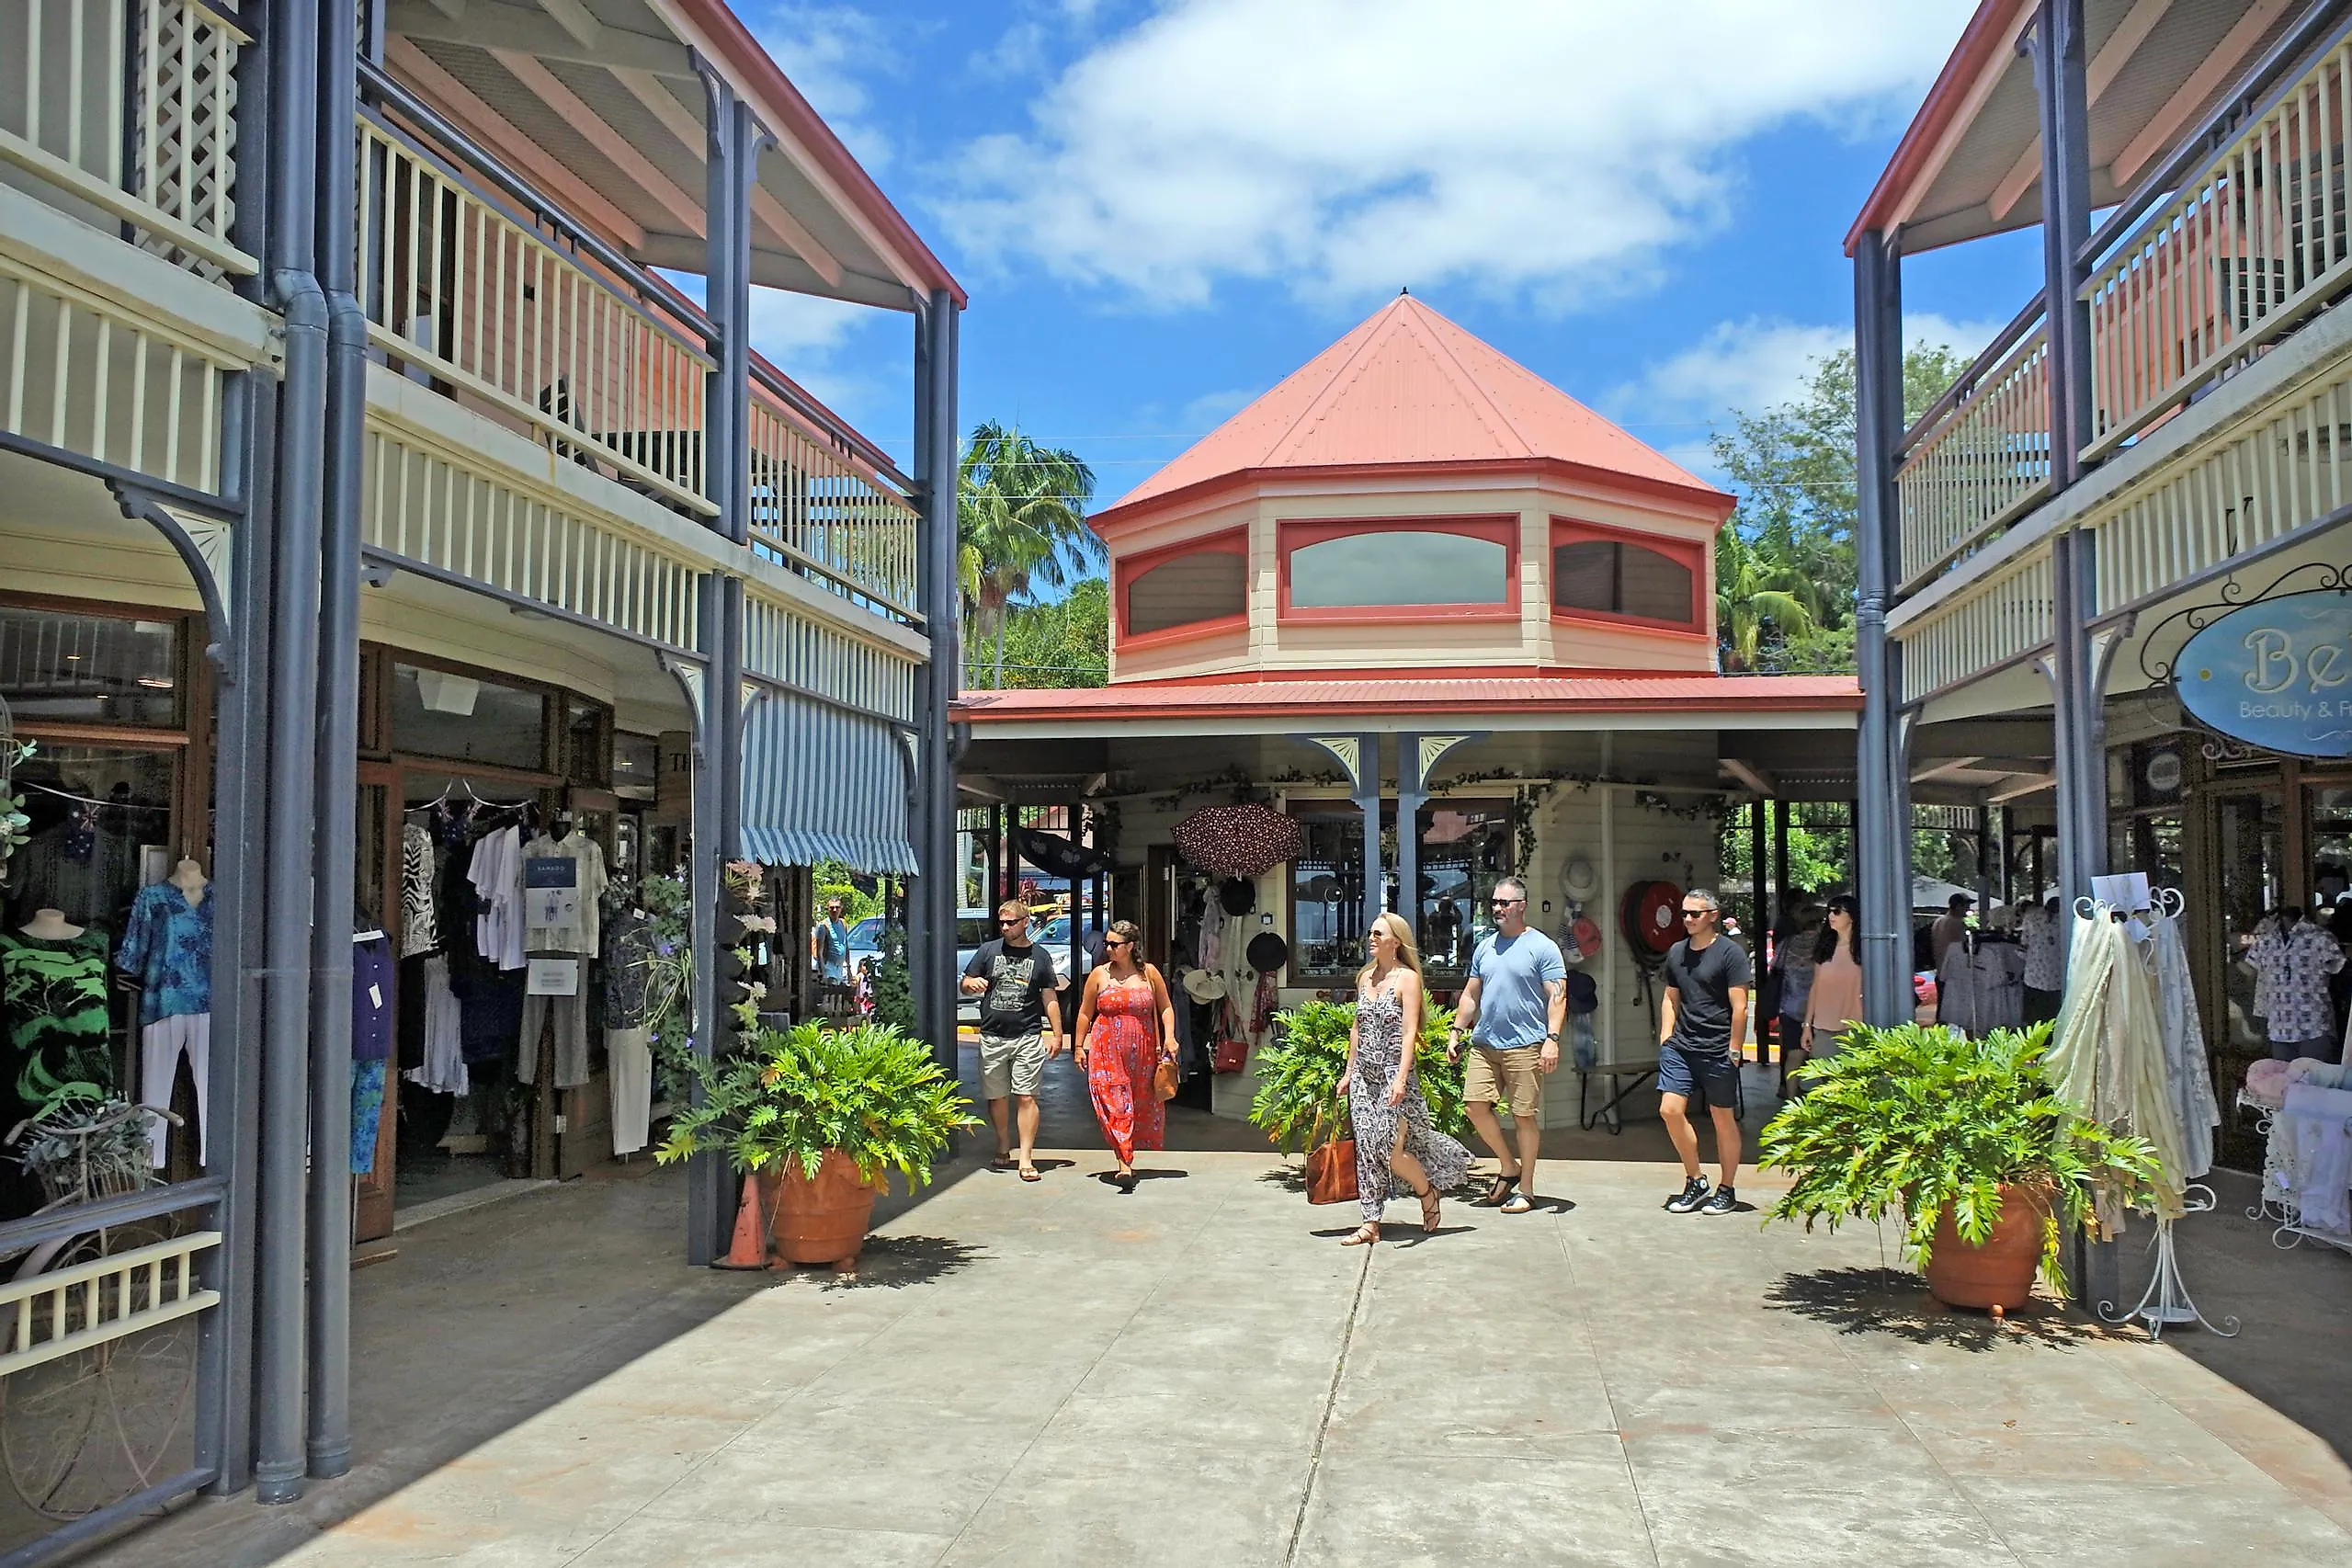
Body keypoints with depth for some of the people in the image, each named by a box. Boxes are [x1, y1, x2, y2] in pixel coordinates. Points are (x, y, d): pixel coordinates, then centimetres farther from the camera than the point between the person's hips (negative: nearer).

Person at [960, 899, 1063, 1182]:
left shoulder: (1040, 956, 8)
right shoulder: (988, 950, 9)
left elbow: (1050, 998, 11)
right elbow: (964, 985, 12)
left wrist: (1057, 1034, 5)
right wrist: (972, 983, -13)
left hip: (1028, 1037, -2)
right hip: (992, 1036, 2)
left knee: (1026, 1097, -8)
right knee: (996, 1097, 8)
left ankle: (1025, 1158, -6)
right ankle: (1003, 1148, 27)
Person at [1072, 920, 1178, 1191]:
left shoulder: (1149, 974, 4)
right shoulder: (1099, 975, 4)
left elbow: (1166, 1007, 11)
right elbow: (1085, 1013, 10)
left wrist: (1169, 1037, -2)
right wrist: (1079, 1046, 8)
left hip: (1142, 1051, 2)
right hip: (1107, 1051, -1)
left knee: (1143, 1105, 7)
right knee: (1115, 1106, -12)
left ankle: (1128, 1156, 26)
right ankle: (1125, 1165, -16)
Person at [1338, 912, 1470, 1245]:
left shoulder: (1407, 978, -7)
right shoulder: (1365, 977, 13)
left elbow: (1410, 1031, -14)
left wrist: (1401, 1077, -23)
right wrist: (1349, 1072, 17)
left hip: (1392, 1071, -6)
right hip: (1364, 1074, 6)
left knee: (1389, 1145, -10)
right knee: (1367, 1146, 2)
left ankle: (1428, 1193, 18)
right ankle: (1371, 1224, 5)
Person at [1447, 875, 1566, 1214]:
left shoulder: (1542, 947, -2)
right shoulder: (1485, 947, 16)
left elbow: (1557, 996, -7)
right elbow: (1471, 995, 21)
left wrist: (1552, 1039, -17)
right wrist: (1456, 1032, 14)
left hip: (1524, 1046, -5)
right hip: (1484, 1043, 6)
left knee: (1524, 1115, 0)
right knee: (1475, 1105, -3)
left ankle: (1525, 1189, 11)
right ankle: (1509, 1167, 18)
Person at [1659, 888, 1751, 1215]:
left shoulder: (1730, 952, -7)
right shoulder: (1677, 952, 11)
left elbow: (1739, 1007, -9)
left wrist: (1734, 1050, -11)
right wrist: (1666, 1038, 9)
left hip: (1717, 1051, -5)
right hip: (1680, 1046, 5)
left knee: (1723, 1119, 5)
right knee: (1670, 1110, -6)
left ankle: (1726, 1191, 19)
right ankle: (1694, 1182, 12)